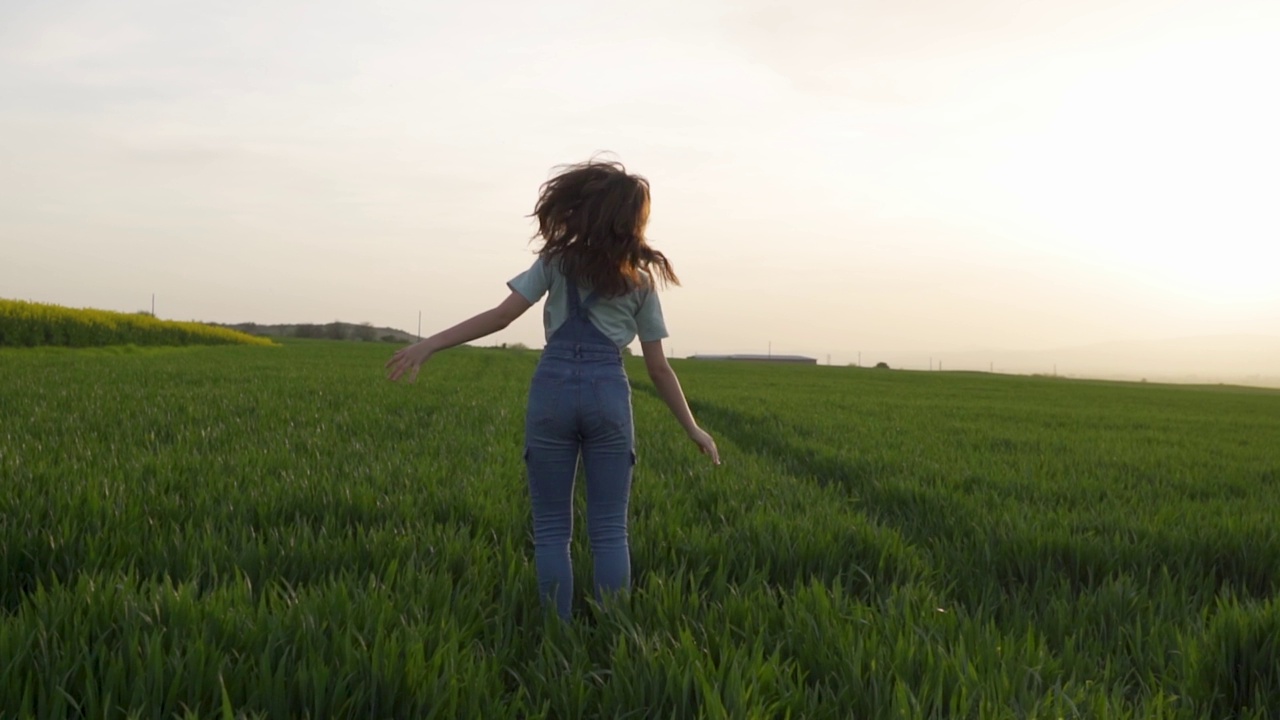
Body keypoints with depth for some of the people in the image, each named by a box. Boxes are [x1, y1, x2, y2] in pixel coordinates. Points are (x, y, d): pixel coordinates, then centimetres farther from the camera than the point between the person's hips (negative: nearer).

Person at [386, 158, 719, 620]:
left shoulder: (558, 260, 7)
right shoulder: (641, 280, 12)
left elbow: (502, 315, -3)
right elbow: (658, 368, 10)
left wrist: (429, 345, -1)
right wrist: (693, 429, 18)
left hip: (554, 389, -1)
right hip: (609, 395, 1)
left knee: (551, 529, 7)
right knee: (609, 531, 6)